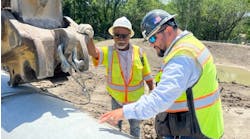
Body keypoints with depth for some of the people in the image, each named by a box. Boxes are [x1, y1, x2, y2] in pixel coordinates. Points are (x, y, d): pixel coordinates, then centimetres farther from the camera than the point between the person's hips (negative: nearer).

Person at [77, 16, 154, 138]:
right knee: (115, 125, 23)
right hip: (116, 98, 0)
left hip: (136, 99, 0)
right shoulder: (108, 52, -17)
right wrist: (89, 37, -58)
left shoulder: (139, 52, -14)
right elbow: (93, 52, -38)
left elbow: (147, 75, -5)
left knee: (135, 126, 22)